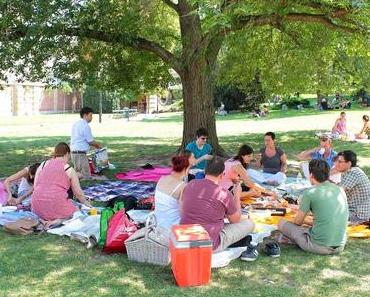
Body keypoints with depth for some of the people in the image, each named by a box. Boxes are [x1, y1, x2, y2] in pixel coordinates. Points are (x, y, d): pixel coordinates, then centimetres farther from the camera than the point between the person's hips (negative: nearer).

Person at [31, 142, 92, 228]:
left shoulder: (43, 165, 12)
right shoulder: (69, 169, 3)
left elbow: (35, 187, 14)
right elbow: (78, 193, 8)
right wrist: (88, 205, 25)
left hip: (37, 208, 4)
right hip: (57, 206, -4)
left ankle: (44, 219, 2)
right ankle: (59, 220, -8)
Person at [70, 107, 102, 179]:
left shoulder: (76, 124, 14)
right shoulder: (85, 125, -14)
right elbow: (90, 141, -10)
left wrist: (94, 144, 20)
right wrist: (98, 145, 10)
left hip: (73, 152, 9)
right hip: (80, 153, -9)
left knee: (78, 172, 21)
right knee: (86, 176, -7)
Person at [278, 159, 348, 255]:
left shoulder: (310, 193, -12)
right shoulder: (340, 190, 5)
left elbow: (298, 222, -1)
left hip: (319, 247, -7)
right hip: (340, 247, 7)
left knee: (282, 223, 6)